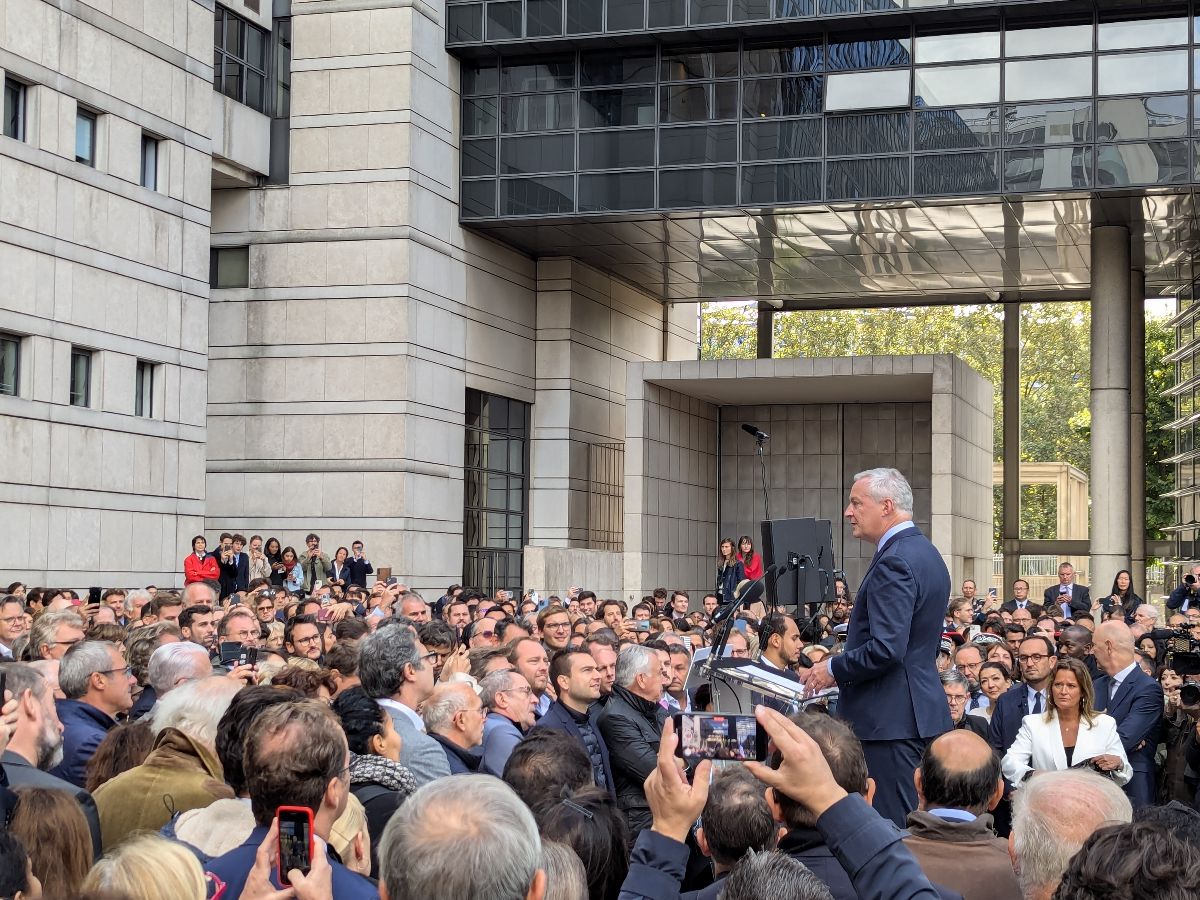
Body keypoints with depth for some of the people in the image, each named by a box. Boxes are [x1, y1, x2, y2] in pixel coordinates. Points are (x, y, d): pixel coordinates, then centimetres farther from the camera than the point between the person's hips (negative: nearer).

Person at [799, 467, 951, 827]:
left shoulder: (894, 562, -18)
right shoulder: (926, 553, 14)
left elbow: (886, 648, -25)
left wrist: (833, 669, -10)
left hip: (890, 720, -10)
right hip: (924, 712, 10)